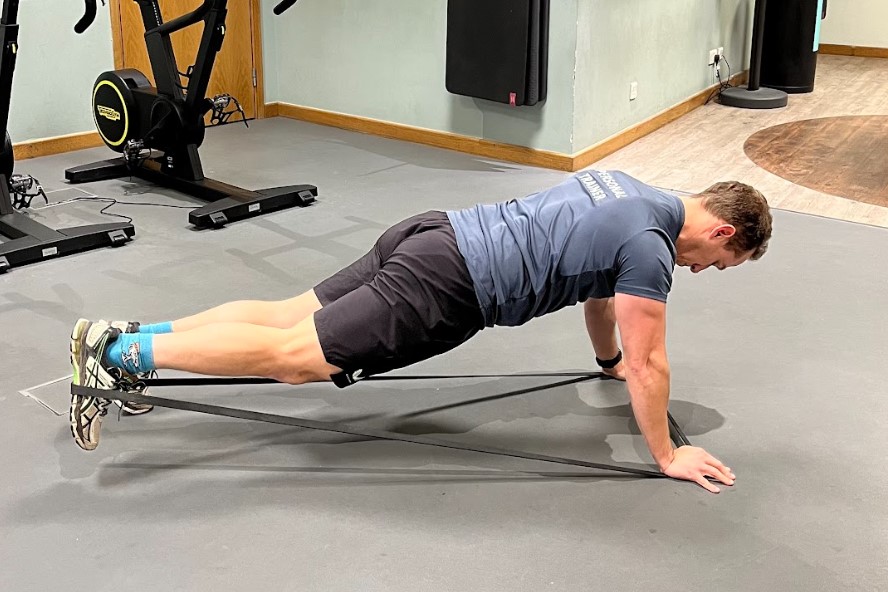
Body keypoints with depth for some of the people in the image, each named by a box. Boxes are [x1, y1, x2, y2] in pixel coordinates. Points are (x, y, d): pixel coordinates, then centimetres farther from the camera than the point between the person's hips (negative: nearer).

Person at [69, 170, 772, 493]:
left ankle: (134, 334, 13)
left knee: (291, 316, 11)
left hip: (436, 236, 9)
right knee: (294, 355, -9)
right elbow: (650, 364, -9)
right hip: (447, 285, -9)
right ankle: (118, 354, -9)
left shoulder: (629, 191, 19)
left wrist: (609, 361, 45)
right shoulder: (651, 246, -11)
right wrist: (667, 455, 3)